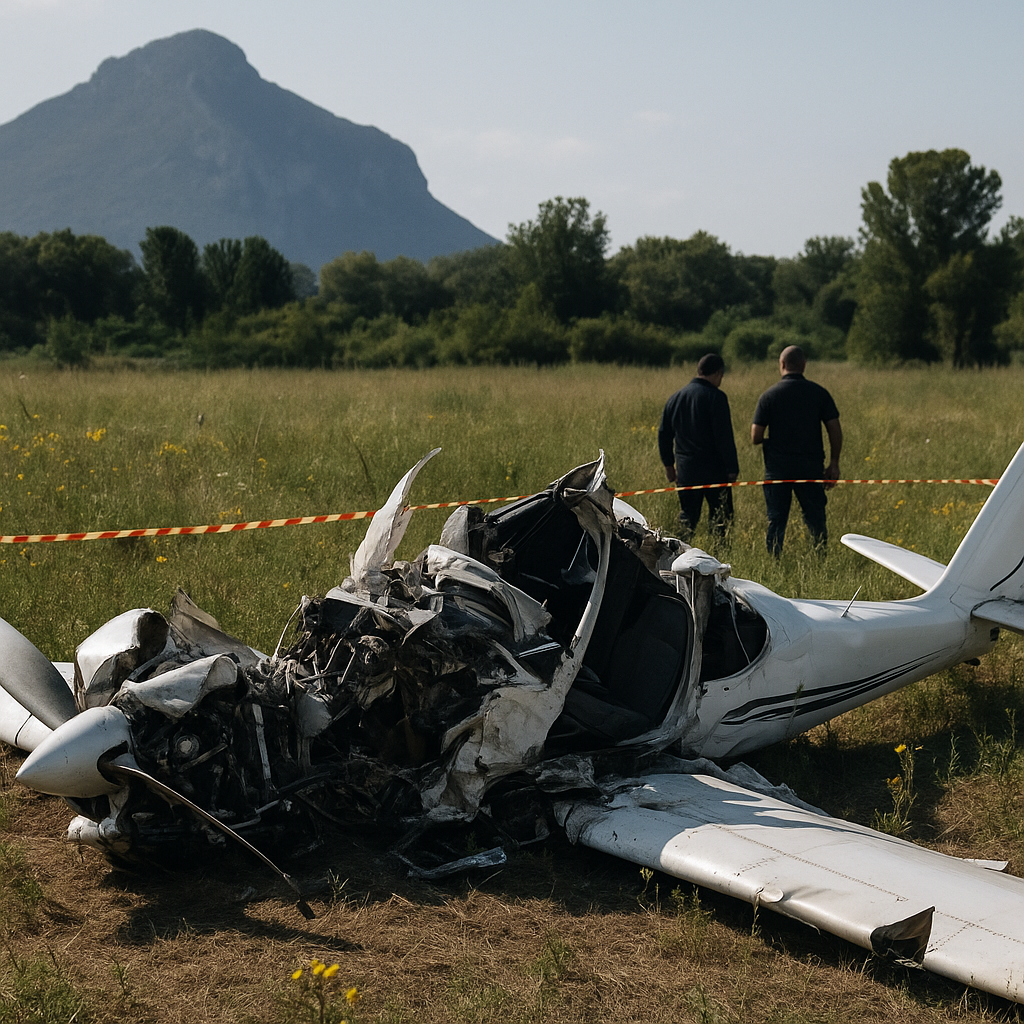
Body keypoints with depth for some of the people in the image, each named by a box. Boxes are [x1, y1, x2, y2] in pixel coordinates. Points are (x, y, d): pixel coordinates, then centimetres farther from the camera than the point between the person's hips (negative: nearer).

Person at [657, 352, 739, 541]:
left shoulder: (676, 397, 11)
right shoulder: (715, 396, -10)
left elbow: (664, 434, 17)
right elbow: (724, 436, -14)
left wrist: (668, 464, 26)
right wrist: (732, 468, -10)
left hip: (685, 470, 6)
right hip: (713, 470, -5)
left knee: (687, 518, 12)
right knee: (721, 519, 1)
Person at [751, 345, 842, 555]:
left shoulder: (769, 395, -5)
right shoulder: (819, 393, 0)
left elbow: (756, 437, -7)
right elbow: (835, 431, -1)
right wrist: (834, 463, 8)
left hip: (778, 468, -1)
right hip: (811, 466, 1)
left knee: (776, 521, 6)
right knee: (815, 520, 9)